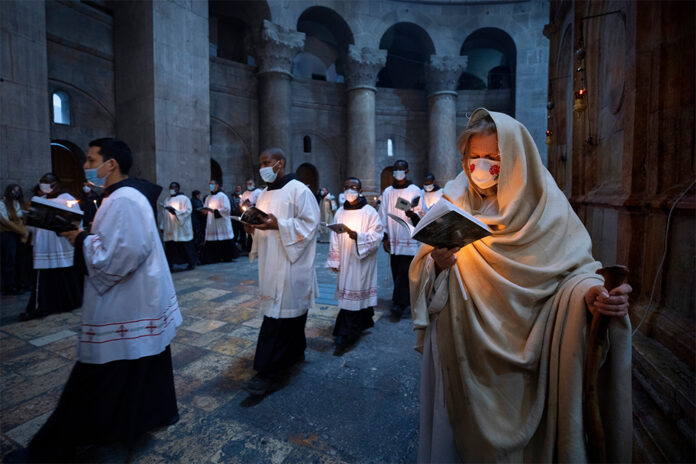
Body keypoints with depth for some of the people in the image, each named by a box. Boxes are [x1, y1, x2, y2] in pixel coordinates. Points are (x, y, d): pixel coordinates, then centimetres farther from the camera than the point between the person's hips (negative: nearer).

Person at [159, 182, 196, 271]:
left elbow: (188, 210, -11)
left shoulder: (184, 198, 0)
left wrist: (175, 211, -19)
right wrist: (162, 226, 12)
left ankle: (191, 263, 11)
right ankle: (170, 265, 9)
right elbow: (164, 213, 17)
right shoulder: (167, 199, 17)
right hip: (169, 229, 5)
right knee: (170, 247, 2)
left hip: (181, 228, -5)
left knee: (186, 246, 0)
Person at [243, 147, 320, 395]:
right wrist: (253, 228, -1)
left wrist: (278, 224, -22)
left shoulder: (298, 190, -9)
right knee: (290, 311, 16)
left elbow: (311, 223, -14)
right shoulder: (263, 195, 16)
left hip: (290, 264, -7)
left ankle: (271, 372, 3)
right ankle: (295, 352, 33)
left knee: (279, 313, -5)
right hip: (270, 264, 7)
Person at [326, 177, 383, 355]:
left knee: (357, 293, -4)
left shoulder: (369, 212, -5)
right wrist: (334, 261, 7)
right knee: (348, 293, 8)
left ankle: (345, 336, 1)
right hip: (345, 261, 5)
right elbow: (335, 239, 9)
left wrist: (357, 236, -26)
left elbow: (377, 236, -10)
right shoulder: (340, 212, 8)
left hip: (362, 261, -4)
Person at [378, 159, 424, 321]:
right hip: (393, 239, 3)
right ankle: (404, 300, 22)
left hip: (409, 239, -3)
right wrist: (385, 237, 3)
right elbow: (383, 215, 10)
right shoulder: (387, 192, 11)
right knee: (397, 272, 8)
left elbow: (421, 213, 1)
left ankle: (398, 304, -1)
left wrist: (413, 214, -23)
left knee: (404, 272, -7)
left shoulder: (415, 191, 3)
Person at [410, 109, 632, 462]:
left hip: (523, 352, -1)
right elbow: (424, 278, -3)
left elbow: (576, 267, -6)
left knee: (519, 431, 13)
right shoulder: (454, 201, 0)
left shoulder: (545, 204, -5)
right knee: (469, 430, 16)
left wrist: (591, 291, -27)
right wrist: (438, 263, -24)